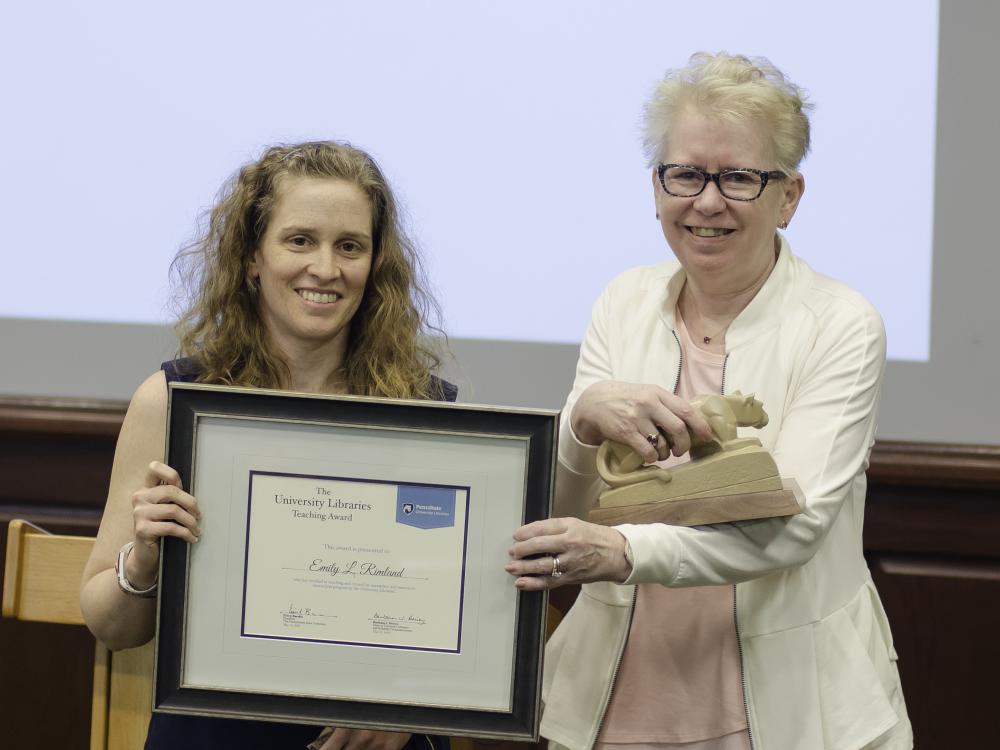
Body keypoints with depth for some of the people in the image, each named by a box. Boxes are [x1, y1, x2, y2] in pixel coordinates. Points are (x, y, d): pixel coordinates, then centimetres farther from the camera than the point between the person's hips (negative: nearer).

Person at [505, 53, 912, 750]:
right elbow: (556, 511, -2)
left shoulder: (842, 325, -8)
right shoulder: (626, 302, 4)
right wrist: (586, 417, -24)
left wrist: (624, 552, -34)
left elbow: (792, 524, -20)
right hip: (621, 693, 3)